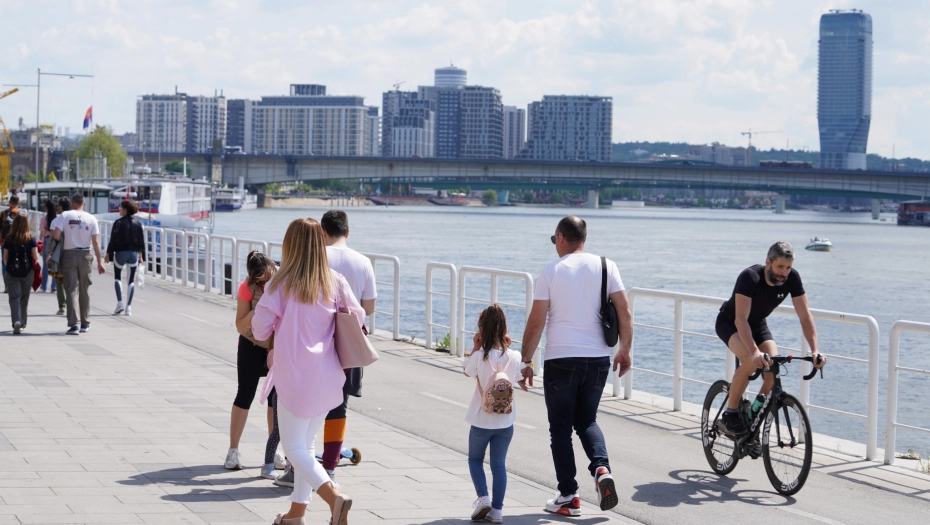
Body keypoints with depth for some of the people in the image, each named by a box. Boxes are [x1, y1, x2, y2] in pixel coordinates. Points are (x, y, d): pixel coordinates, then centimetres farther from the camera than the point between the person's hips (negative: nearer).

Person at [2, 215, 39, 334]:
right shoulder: (31, 239, -5)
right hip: (27, 272, 1)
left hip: (11, 272, -1)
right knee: (24, 298, 15)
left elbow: (5, 258, 1)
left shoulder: (8, 239, -2)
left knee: (14, 297, -1)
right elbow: (35, 257, -8)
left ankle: (16, 321, -22)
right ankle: (22, 323, 23)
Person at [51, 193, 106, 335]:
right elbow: (96, 242, -5)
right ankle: (85, 323, 21)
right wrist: (100, 262, -2)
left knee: (71, 290, -1)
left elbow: (56, 235, -15)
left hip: (69, 255, -1)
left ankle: (73, 325, -9)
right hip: (85, 255, 2)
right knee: (84, 290, 14)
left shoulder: (64, 216, -6)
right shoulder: (91, 219, -2)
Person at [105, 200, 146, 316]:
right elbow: (142, 241, 7)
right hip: (133, 254, 3)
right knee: (131, 280, 8)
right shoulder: (138, 223, 4)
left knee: (117, 277, 12)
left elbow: (113, 240, -11)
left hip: (120, 253, -3)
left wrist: (108, 254, -5)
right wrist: (141, 255, 14)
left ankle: (120, 303, -3)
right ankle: (128, 307, 3)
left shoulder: (118, 223, -11)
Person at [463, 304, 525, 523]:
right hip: (505, 420, 2)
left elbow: (468, 372, 3)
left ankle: (483, 498, 0)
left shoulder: (479, 357, -17)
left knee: (475, 459, 18)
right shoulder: (514, 357, -8)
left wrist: (476, 347, 1)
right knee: (499, 464, 11)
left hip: (482, 420, -2)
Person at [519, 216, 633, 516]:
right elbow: (625, 312, -2)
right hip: (598, 359, 3)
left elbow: (536, 322, -7)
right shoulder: (606, 266, 2)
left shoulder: (551, 272, -5)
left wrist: (526, 361, 1)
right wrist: (625, 351, 9)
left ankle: (568, 497, 8)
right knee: (587, 421, 20)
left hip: (560, 360, -3)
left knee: (560, 428, 9)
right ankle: (601, 468, -6)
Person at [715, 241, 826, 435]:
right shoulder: (750, 277, -34)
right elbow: (741, 319, -42)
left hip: (758, 324, 5)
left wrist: (815, 350, -32)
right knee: (750, 361, -33)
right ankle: (729, 415, -18)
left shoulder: (792, 278, -20)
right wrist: (755, 352, -55)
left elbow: (805, 316, -19)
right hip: (729, 323, -5)